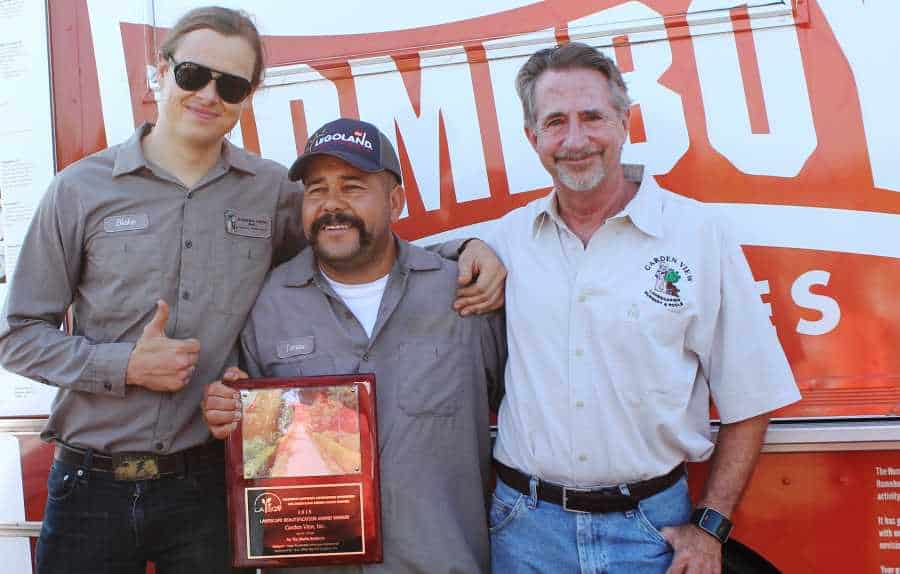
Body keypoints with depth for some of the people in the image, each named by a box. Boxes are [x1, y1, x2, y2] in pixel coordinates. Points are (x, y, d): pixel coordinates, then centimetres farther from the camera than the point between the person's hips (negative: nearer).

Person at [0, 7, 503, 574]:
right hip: (91, 485, 0)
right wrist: (125, 365, -13)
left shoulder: (274, 191, 1)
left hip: (205, 485, 1)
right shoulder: (81, 189, -2)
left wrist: (464, 244, -5)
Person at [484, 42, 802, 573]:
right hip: (527, 523, 2)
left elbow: (748, 400, -3)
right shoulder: (509, 237, 0)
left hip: (652, 524, -1)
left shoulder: (701, 233, -6)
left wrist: (711, 526, -6)